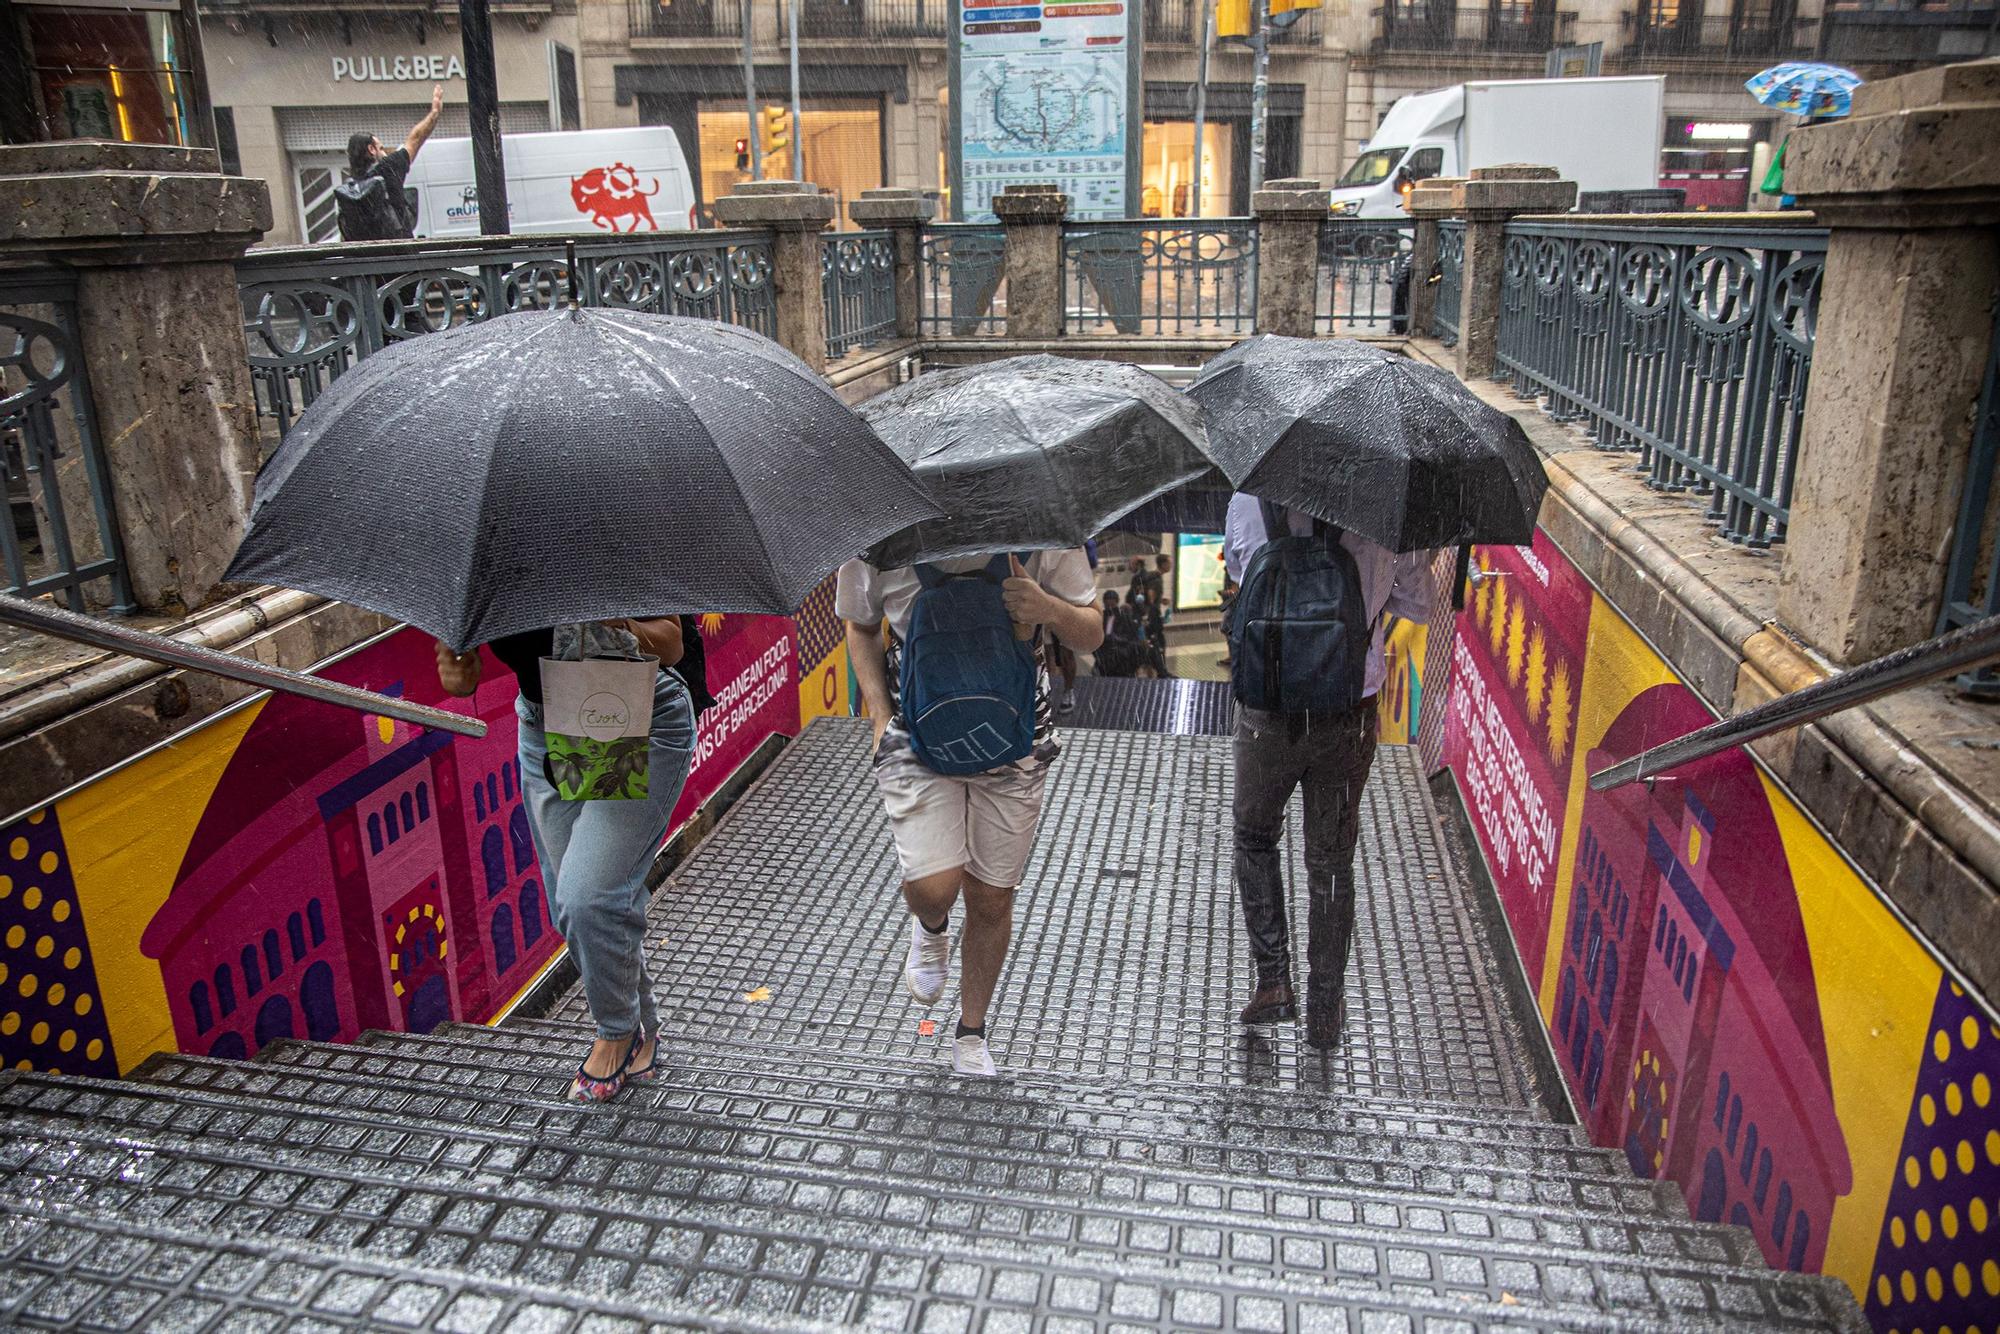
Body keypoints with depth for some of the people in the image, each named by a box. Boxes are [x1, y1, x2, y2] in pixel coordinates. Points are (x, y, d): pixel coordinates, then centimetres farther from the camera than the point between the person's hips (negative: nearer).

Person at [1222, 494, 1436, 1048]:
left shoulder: (1250, 497, -9)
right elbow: (1420, 608, 6)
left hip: (1266, 709, 0)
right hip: (1349, 717, 1)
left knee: (1254, 838, 24)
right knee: (1331, 863, 14)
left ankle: (1273, 980, 20)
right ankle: (1325, 1010, 24)